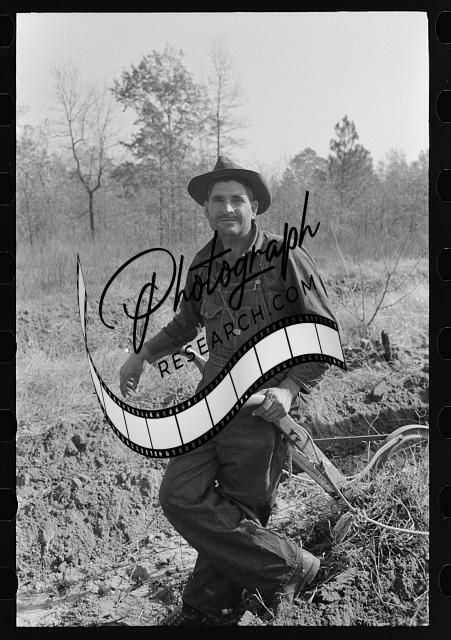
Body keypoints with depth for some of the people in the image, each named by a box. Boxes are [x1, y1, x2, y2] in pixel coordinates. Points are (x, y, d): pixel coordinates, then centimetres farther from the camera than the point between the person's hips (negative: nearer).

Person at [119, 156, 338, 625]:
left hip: (263, 406, -6)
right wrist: (143, 355, 26)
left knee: (238, 514, -1)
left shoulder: (285, 257, -8)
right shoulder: (204, 263, 10)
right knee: (180, 496, -3)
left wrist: (290, 388, -18)